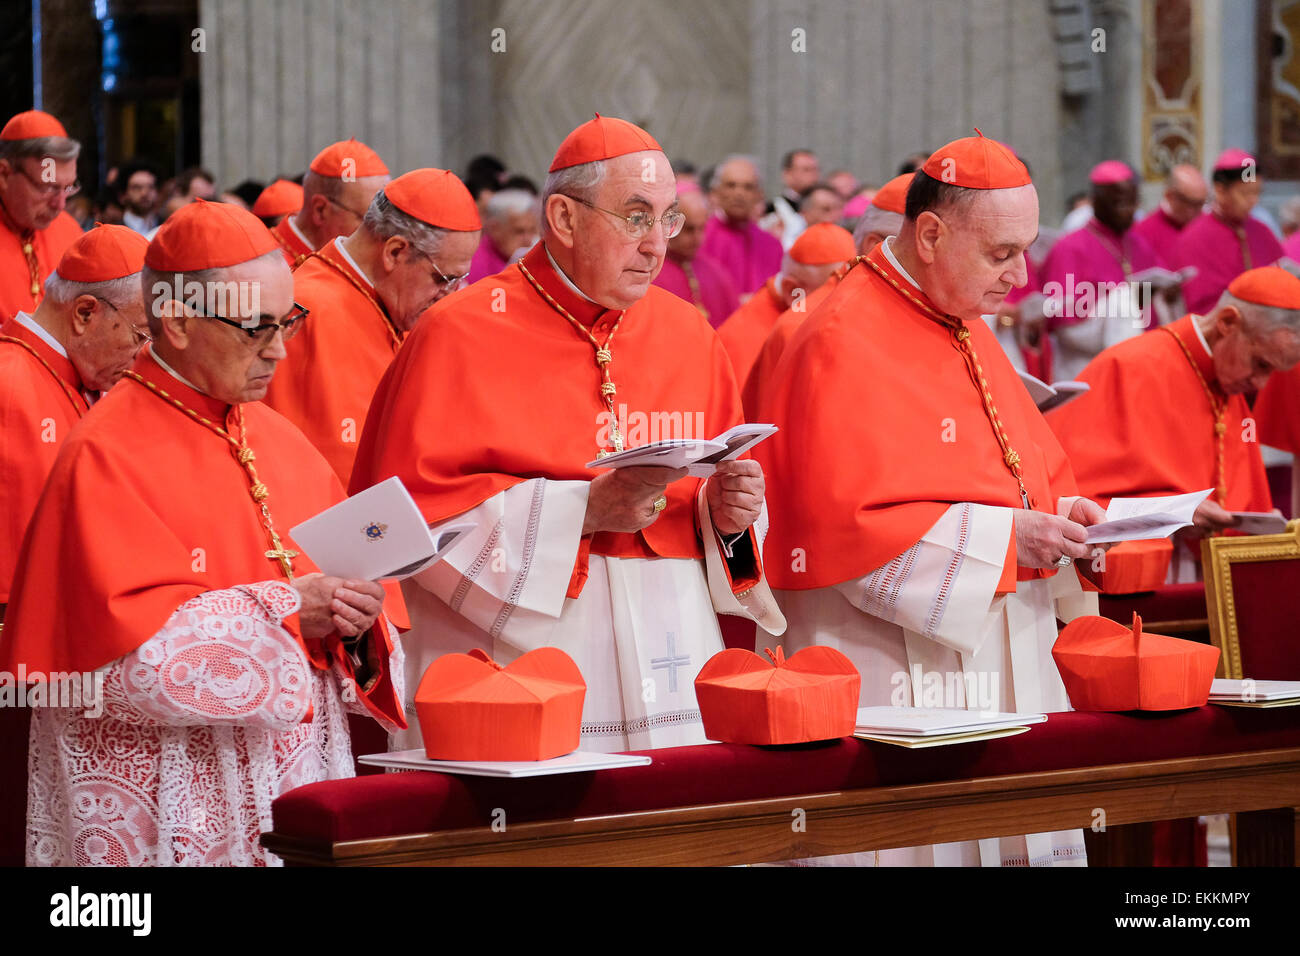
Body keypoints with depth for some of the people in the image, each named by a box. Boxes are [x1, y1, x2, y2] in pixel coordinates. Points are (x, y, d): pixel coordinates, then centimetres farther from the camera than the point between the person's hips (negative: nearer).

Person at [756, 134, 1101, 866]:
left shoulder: (968, 330, 15)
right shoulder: (844, 343, -13)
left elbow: (1037, 470, 24)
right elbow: (844, 525, -20)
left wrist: (1064, 514, 1)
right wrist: (1004, 539, -20)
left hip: (1006, 659, 8)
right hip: (893, 665, -8)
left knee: (1022, 841, 5)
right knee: (920, 836, -7)